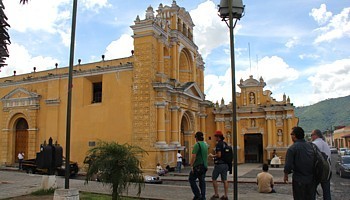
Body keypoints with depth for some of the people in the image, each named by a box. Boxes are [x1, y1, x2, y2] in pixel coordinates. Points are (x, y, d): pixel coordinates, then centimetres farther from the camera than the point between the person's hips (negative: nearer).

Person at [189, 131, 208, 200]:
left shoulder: (197, 144, -13)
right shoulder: (205, 145, 13)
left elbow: (194, 156, -19)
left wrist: (191, 165, -14)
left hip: (198, 166, -8)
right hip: (204, 166, 8)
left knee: (191, 179, 3)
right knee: (202, 181, 11)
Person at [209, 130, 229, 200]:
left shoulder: (218, 144, -15)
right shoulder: (225, 144, 12)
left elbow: (219, 155, -22)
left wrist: (212, 156, -5)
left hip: (219, 164, -8)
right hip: (225, 164, 8)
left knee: (214, 178, 5)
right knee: (224, 180, 8)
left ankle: (216, 194, 7)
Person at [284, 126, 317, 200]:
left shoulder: (292, 148, -15)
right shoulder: (311, 146, 2)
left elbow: (288, 165, -18)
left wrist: (286, 175, 0)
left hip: (299, 180, -5)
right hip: (311, 180, 5)